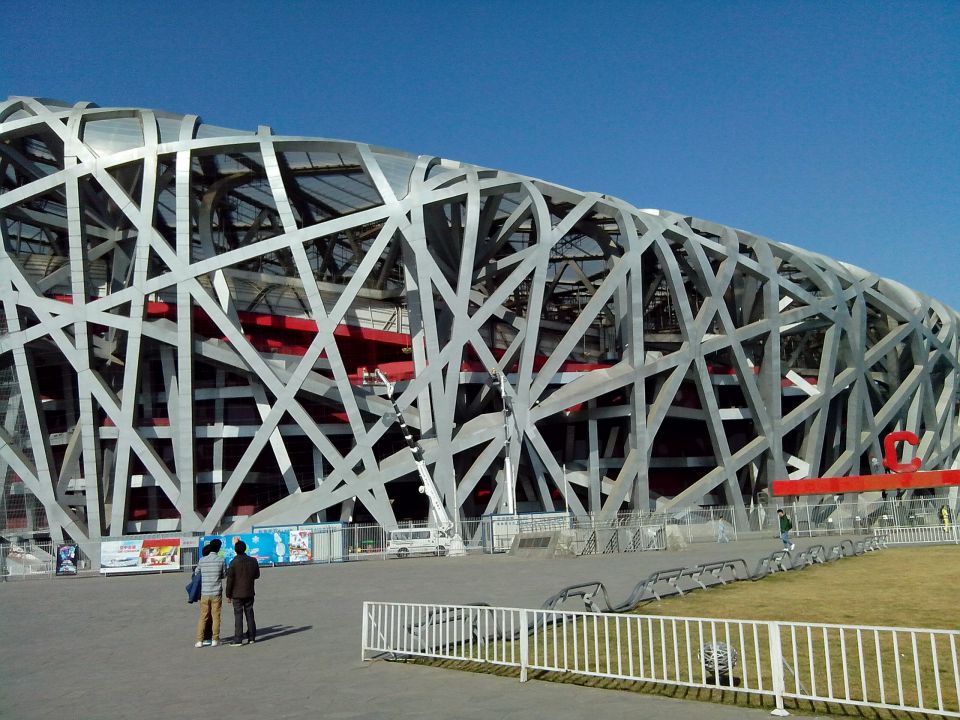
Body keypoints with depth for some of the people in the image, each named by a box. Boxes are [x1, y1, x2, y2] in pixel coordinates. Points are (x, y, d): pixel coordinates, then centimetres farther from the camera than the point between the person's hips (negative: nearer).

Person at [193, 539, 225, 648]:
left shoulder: (202, 560, -2)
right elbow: (224, 574, 3)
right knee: (215, 617, 7)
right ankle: (214, 640, 9)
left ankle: (199, 640, 7)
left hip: (204, 593, 2)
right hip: (216, 593, -2)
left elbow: (196, 572, 10)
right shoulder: (221, 560, -6)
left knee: (203, 617, 9)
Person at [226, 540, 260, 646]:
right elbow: (257, 575, 11)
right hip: (249, 593, 4)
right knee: (250, 615, 13)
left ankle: (238, 640, -3)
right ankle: (251, 637, 18)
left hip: (237, 594, -4)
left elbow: (230, 580, -11)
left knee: (238, 616, -2)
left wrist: (228, 595, -3)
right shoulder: (253, 561, 0)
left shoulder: (234, 562, -13)